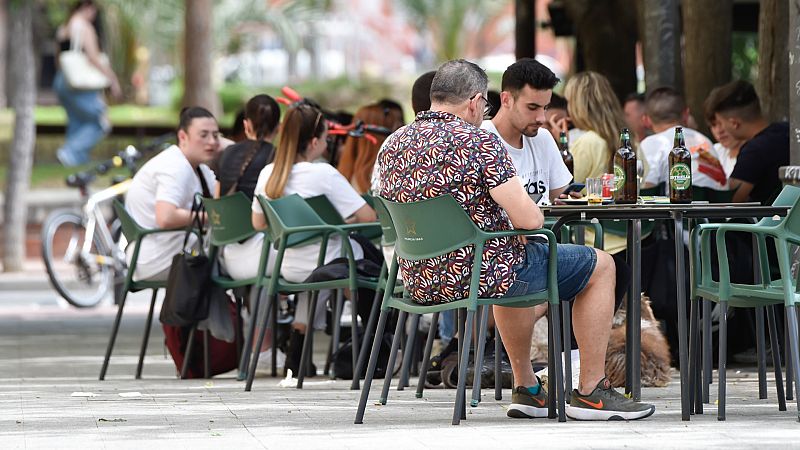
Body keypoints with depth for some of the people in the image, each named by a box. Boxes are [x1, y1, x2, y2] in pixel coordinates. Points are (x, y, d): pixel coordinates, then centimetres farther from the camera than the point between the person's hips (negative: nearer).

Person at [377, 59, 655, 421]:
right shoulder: (477, 141, -18)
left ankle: (526, 389, 40)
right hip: (476, 276, -8)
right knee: (599, 265, 12)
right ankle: (591, 392, 14)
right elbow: (529, 220, -21)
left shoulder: (392, 145, 4)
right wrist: (534, 210, 3)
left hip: (418, 282, 8)